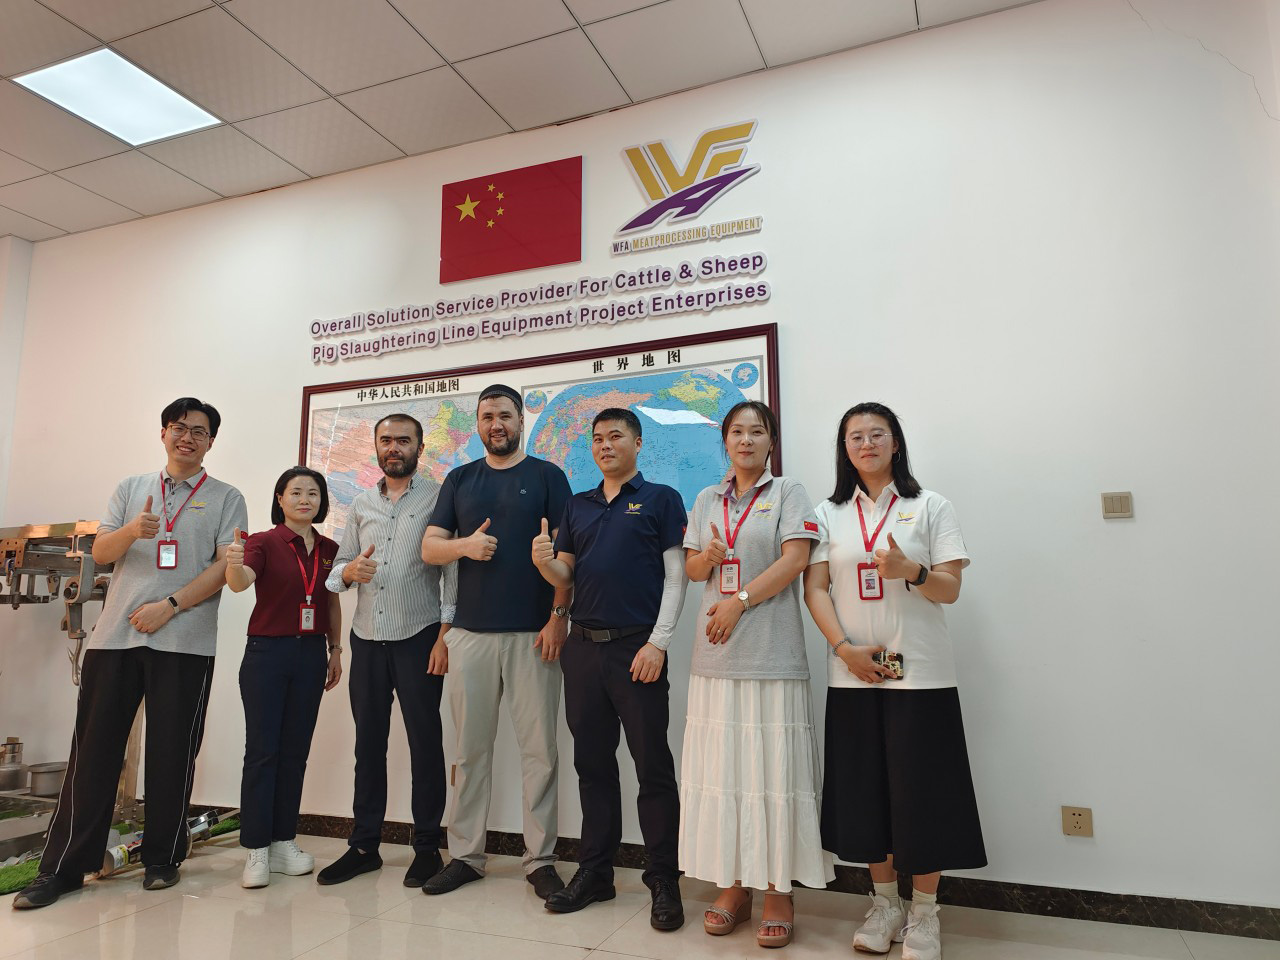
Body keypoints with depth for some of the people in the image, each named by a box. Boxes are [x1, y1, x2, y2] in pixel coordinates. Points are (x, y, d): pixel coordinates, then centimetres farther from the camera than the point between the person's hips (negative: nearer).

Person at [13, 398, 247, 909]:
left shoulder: (226, 498, 7)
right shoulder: (131, 488, 17)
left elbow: (226, 567, -2)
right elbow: (100, 553, 9)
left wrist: (169, 606, -12)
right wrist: (133, 531, -13)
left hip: (184, 642, -2)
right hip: (115, 636, 3)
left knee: (171, 754, 3)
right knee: (94, 749, 4)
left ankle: (162, 859, 17)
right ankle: (63, 866, 13)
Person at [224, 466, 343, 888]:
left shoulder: (329, 550, 7)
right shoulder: (264, 542, -6)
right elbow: (241, 582, -25)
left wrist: (335, 650, 11)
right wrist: (234, 563, -46)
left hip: (310, 655, 4)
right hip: (267, 652, -4)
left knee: (295, 751, 9)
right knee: (262, 750, -2)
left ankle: (284, 843, 19)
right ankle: (256, 851, 6)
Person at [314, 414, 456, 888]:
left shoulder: (437, 498, -1)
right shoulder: (361, 504, 14)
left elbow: (453, 570, -6)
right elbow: (338, 570, 17)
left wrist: (445, 634, -12)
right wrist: (349, 571, -8)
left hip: (419, 637, -4)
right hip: (367, 637, 5)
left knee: (424, 740, 2)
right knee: (368, 741, 10)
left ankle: (427, 847, 15)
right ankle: (364, 845, 22)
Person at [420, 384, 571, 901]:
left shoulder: (546, 475, 4)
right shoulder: (460, 479, 13)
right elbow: (429, 548, 9)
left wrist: (559, 615, -10)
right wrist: (464, 544, -12)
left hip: (533, 633, -2)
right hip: (471, 632, 3)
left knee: (539, 749, 2)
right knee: (471, 749, 9)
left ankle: (540, 859, 14)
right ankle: (465, 855, 22)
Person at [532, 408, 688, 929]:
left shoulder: (660, 499, 1)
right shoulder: (578, 505, 15)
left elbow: (675, 576, -5)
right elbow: (565, 576, 13)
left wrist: (657, 643, -14)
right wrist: (544, 561, -10)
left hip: (636, 647, -5)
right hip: (583, 646, 5)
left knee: (652, 765, 2)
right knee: (592, 762, 13)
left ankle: (664, 881, 14)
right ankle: (595, 871, 26)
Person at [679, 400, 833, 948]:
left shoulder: (788, 492, 4)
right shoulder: (707, 500, 17)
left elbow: (795, 558, -8)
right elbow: (691, 568, 16)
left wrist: (739, 602, -12)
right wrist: (709, 557, -7)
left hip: (772, 654, -4)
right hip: (716, 655, 4)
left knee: (771, 769, -1)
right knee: (722, 768, 6)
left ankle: (779, 894, 12)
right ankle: (733, 887, 19)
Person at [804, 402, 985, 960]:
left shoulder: (929, 508, 5)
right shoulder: (829, 515, 10)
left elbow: (950, 588, -1)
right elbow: (815, 589, 4)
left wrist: (911, 571, -22)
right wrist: (844, 647, -10)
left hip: (920, 674, -2)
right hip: (853, 675, 2)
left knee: (921, 788, 0)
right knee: (865, 788, 7)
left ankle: (923, 913, 17)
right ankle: (884, 902, 24)